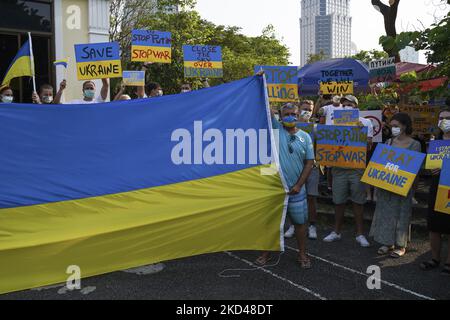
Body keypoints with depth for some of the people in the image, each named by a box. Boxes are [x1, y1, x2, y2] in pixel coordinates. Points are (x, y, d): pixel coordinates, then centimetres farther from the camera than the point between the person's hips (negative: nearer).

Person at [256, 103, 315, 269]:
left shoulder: (305, 137, 4)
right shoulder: (275, 129, 1)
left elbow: (309, 162, 2)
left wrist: (299, 185, -5)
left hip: (296, 188, 1)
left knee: (300, 221, 10)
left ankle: (302, 254, 27)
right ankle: (266, 252, 25)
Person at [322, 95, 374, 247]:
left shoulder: (365, 122, 4)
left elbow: (369, 144, 0)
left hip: (357, 167, -1)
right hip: (339, 166, 2)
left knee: (358, 201, 4)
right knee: (339, 200, 8)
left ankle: (360, 234, 15)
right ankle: (336, 232, 20)